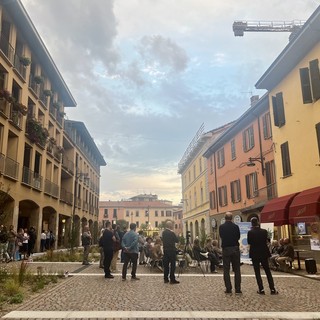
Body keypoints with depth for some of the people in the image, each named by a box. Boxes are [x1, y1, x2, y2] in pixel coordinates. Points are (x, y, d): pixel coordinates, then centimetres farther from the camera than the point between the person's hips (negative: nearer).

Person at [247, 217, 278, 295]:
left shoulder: (250, 232, -12)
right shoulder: (264, 231, -5)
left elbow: (249, 243, -3)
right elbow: (266, 241, 7)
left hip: (254, 254, -2)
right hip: (264, 253, 2)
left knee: (257, 272, 6)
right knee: (268, 271, 11)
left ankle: (261, 289, 3)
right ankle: (272, 289, 11)